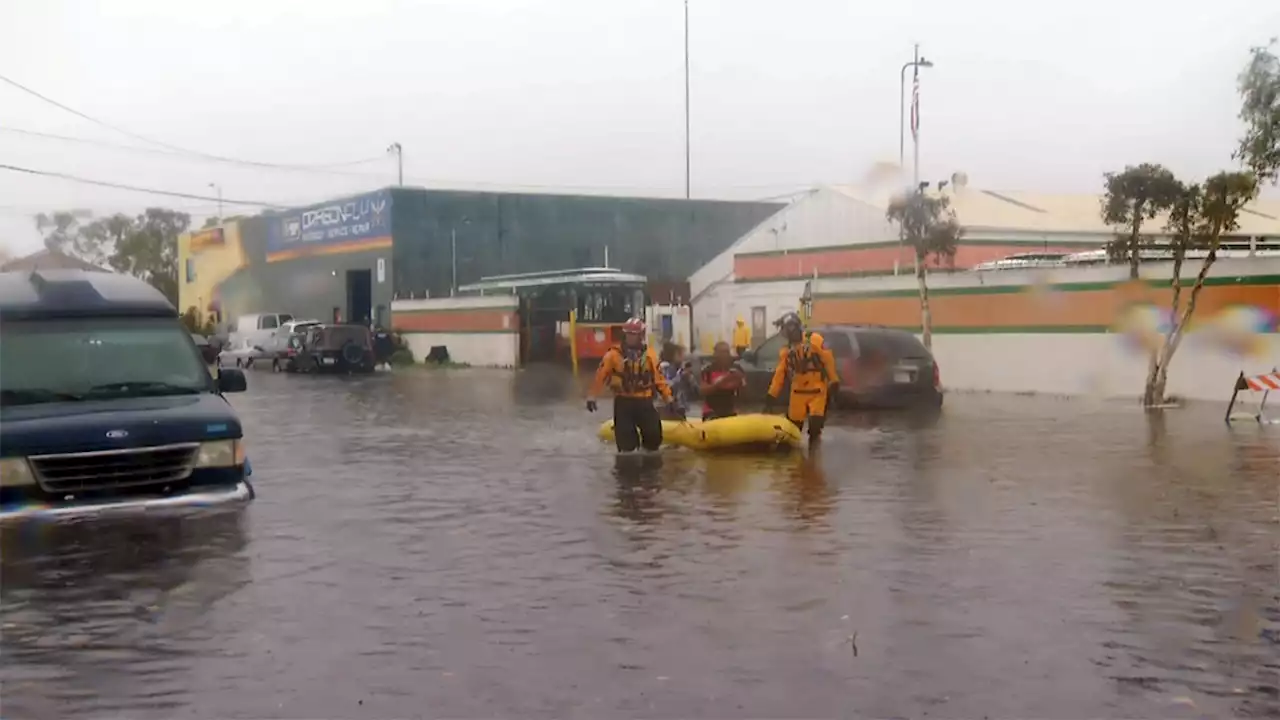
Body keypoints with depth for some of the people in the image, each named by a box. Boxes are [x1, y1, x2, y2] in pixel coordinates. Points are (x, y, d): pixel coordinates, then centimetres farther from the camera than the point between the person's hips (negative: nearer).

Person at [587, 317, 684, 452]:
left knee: (654, 435, -1)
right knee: (626, 440, -3)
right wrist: (592, 396, -8)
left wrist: (670, 400, 2)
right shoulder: (614, 354, -5)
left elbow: (659, 379, 6)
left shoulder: (650, 355, 2)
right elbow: (600, 376, -3)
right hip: (623, 402, -2)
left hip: (644, 402, 2)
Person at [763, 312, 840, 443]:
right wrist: (770, 399, 6)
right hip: (798, 393, 4)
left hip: (817, 392, -4)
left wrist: (833, 382, -12)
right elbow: (778, 376, 9)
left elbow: (828, 360, -9)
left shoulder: (814, 340, -9)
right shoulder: (786, 351, 8)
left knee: (815, 427, -10)